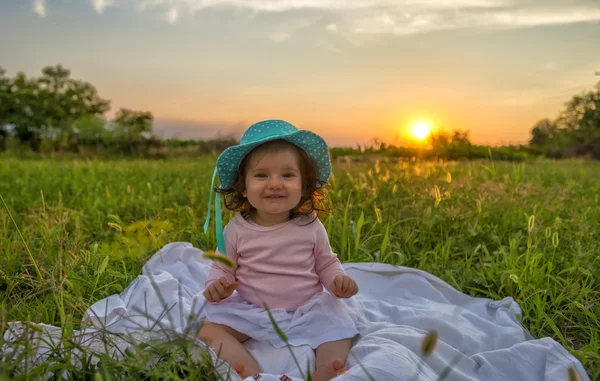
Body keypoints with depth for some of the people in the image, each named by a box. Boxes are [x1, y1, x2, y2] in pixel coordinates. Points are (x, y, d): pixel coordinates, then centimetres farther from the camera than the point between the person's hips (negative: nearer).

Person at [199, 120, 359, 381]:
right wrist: (216, 284, -19)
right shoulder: (237, 229, -8)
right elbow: (222, 268, 3)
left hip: (308, 310, 1)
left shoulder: (311, 226, -7)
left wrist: (338, 279, -15)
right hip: (250, 311, 0)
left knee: (338, 326, -18)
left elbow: (326, 263, 6)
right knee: (209, 328, -18)